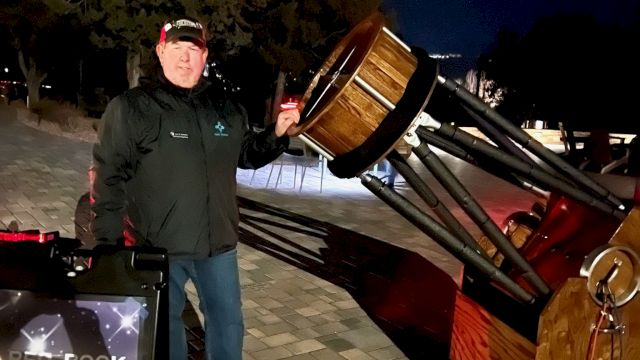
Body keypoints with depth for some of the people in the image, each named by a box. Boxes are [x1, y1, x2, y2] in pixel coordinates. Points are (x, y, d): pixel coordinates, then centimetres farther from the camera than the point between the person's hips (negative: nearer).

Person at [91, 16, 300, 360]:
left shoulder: (225, 107, 7)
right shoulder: (130, 107, -9)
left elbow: (248, 154, 18)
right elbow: (109, 177, -10)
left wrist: (277, 134, 0)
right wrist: (108, 244, -14)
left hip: (218, 243, 4)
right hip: (157, 247, -4)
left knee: (228, 322, 18)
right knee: (164, 325, 14)